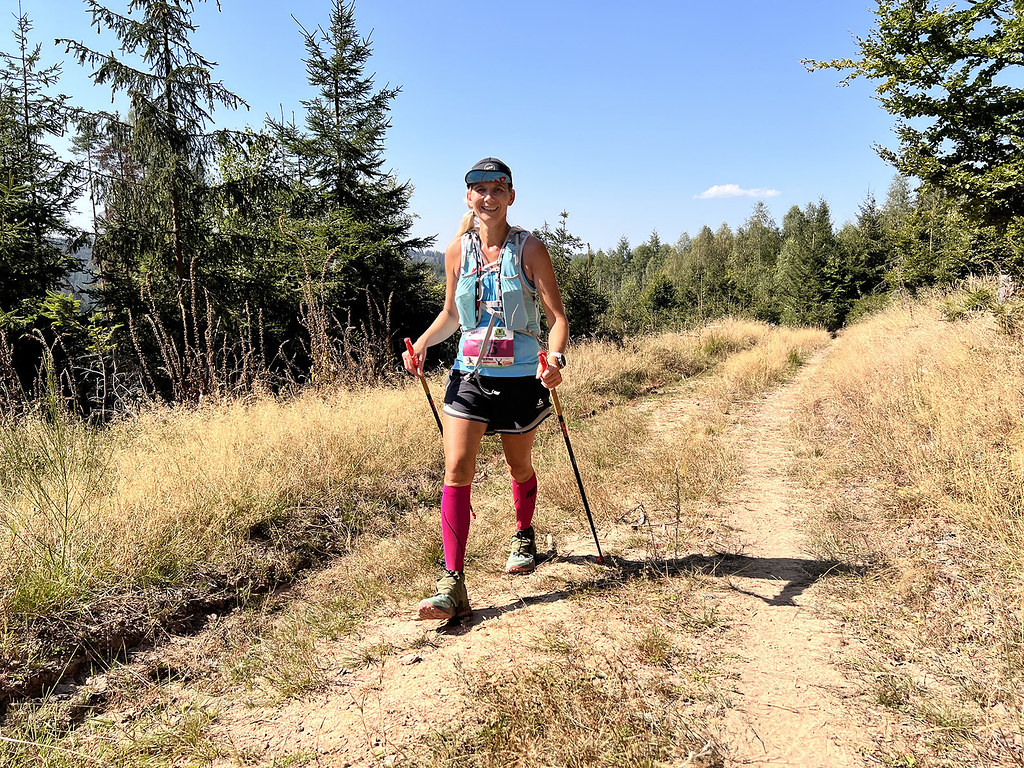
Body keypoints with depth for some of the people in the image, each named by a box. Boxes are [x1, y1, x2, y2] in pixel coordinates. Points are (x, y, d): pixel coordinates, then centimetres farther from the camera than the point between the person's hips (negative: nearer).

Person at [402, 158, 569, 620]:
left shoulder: (529, 249, -6)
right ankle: (453, 586, -8)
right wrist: (422, 343, -1)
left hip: (521, 378, -2)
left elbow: (557, 317, -8)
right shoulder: (458, 251, 4)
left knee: (520, 468, 16)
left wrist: (555, 359, -27)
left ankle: (524, 538, 46)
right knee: (457, 471, -10)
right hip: (469, 375, 2)